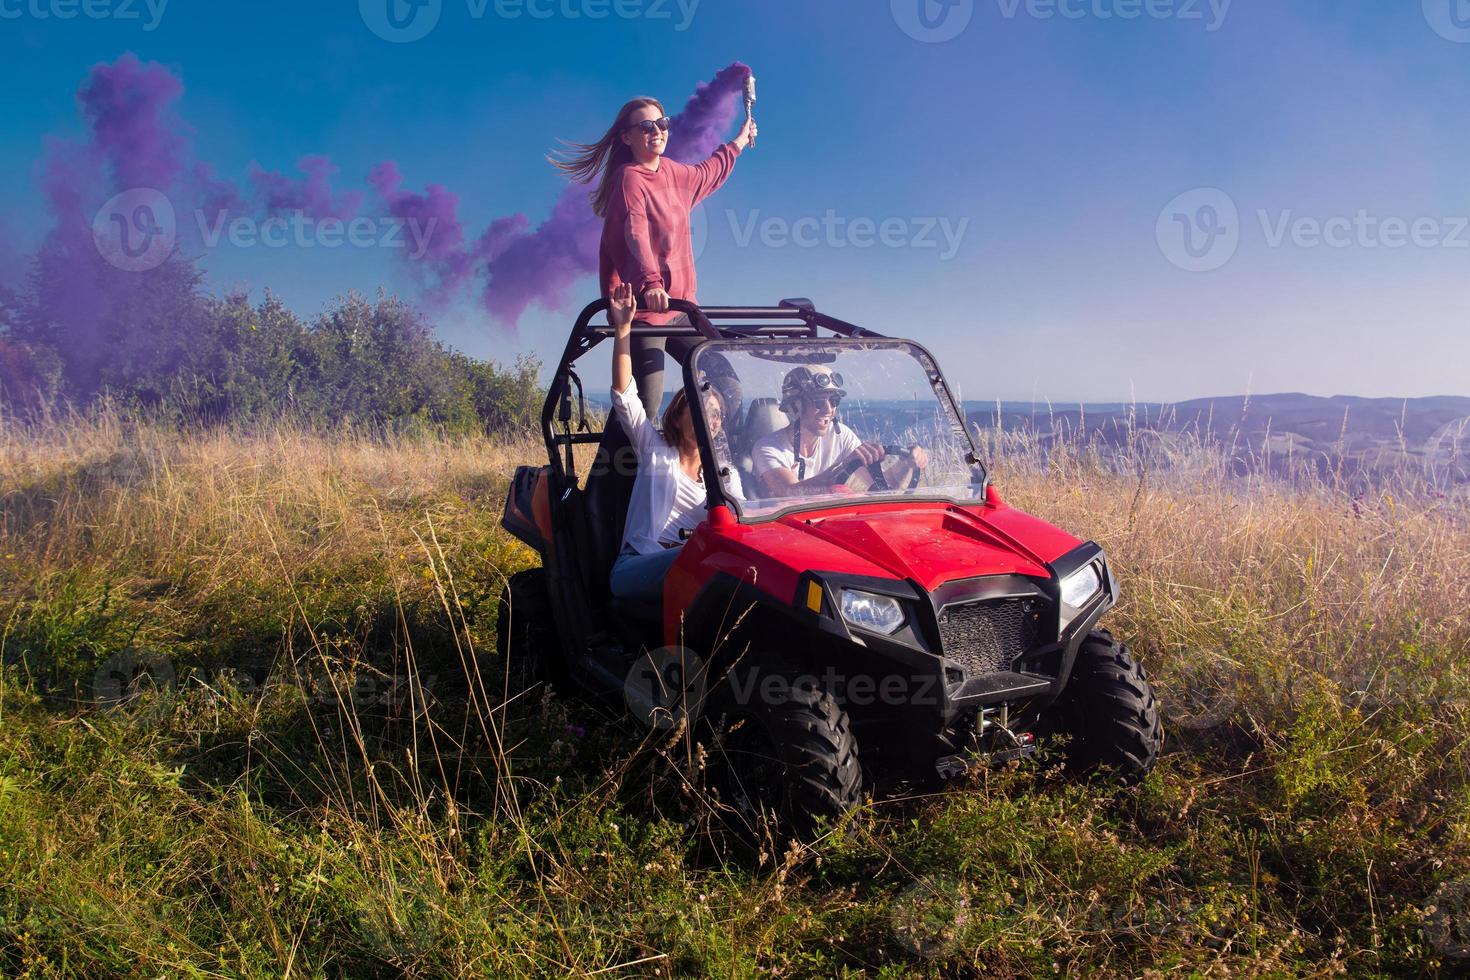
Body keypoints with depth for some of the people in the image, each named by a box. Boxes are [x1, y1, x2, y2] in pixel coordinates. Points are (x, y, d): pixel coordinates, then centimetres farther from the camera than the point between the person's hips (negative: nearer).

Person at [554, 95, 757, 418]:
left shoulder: (673, 173, 14)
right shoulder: (630, 178, -12)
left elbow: (707, 174, 38)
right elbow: (636, 234, -29)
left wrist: (738, 144, 50)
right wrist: (650, 283, -45)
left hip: (679, 305, 9)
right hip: (643, 307, -9)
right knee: (644, 407, -16)